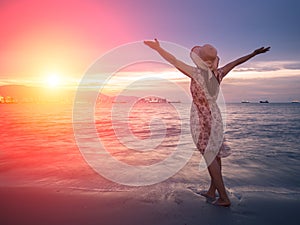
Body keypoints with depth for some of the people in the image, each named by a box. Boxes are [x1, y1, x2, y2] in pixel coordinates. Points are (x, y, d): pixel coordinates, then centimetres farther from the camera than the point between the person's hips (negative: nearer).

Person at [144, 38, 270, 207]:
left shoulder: (198, 73, -17)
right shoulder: (219, 74, -1)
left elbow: (174, 61, -14)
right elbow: (235, 63, 11)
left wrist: (158, 48, -5)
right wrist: (254, 53, 23)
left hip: (201, 119, -7)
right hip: (215, 116, 7)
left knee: (210, 157, -1)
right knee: (215, 155, 13)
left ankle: (224, 198, 6)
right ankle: (212, 191, 28)